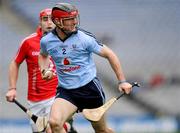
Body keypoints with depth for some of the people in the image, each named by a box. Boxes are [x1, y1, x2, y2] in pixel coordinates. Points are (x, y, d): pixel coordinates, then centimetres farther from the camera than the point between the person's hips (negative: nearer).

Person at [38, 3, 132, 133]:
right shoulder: (46, 41, -2)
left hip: (90, 88, -1)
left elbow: (109, 54, -2)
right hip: (65, 91, 1)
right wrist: (45, 70, 2)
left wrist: (122, 81, -3)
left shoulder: (85, 38, -11)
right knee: (54, 122, -26)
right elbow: (43, 55, 23)